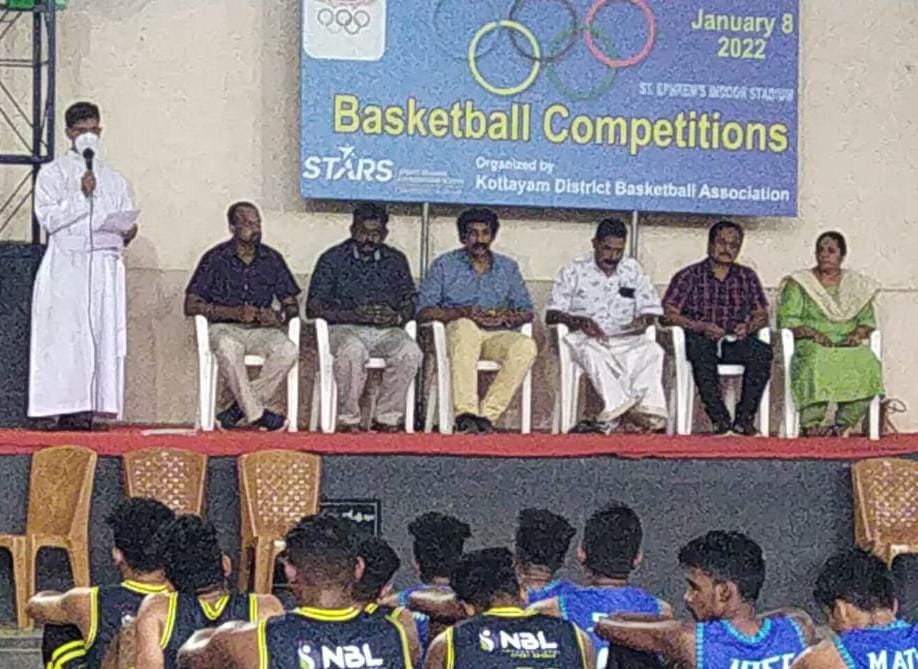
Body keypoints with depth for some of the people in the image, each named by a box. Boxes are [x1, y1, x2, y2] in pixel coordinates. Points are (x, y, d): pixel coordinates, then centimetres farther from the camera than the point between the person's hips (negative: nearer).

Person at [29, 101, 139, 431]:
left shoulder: (115, 180, 21)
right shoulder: (52, 174, 9)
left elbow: (126, 222, 18)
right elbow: (48, 217, -4)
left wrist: (127, 232, -5)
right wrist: (82, 196, -12)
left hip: (104, 268, 4)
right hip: (65, 266, -3)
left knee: (103, 336, -5)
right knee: (64, 337, -11)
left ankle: (87, 411, -6)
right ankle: (64, 411, -13)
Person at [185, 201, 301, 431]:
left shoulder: (272, 259, 9)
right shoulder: (216, 259, -1)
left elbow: (292, 306, 12)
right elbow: (191, 306, -6)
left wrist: (280, 315, -14)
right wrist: (235, 313, -17)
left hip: (261, 329, 3)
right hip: (225, 328, -3)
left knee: (288, 350, -29)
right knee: (228, 347, -39)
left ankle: (240, 406, -20)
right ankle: (256, 414, -29)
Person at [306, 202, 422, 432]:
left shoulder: (396, 260, 16)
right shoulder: (333, 259, 6)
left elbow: (409, 305, 14)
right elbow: (313, 308, -1)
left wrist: (397, 317, -11)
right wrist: (354, 315, -15)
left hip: (386, 330, 3)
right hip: (344, 327, -3)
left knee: (410, 351, -29)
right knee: (353, 350, -37)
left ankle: (387, 417, -19)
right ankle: (348, 419, -26)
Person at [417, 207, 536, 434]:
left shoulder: (507, 268, 17)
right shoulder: (444, 265, 8)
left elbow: (527, 311, 15)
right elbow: (424, 311, -2)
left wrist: (507, 317, -9)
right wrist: (463, 312, -17)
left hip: (496, 335, 3)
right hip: (457, 332, -3)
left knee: (526, 346, -30)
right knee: (466, 327, -39)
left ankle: (488, 413, -30)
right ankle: (465, 413, -47)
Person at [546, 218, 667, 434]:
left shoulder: (633, 270, 17)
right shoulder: (575, 272, 8)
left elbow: (651, 310, 16)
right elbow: (551, 315, 1)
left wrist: (644, 320, -9)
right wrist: (578, 321, -18)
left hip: (625, 339, 2)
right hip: (585, 338, -2)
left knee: (652, 350, -30)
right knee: (593, 353, -39)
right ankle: (626, 412, -50)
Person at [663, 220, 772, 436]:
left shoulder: (747, 277, 19)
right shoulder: (689, 276, 10)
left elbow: (762, 315, 15)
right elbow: (669, 313, 0)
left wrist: (748, 326, -8)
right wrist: (700, 326, -15)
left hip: (737, 343, 2)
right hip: (702, 340, -2)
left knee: (762, 351, -30)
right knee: (701, 349, -39)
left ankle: (744, 418, -29)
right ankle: (719, 419, -38)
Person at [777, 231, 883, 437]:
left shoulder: (858, 285, 19)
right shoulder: (798, 284, 9)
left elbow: (867, 319, 15)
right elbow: (786, 319, 0)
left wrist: (858, 333, -7)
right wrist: (811, 333, -17)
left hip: (848, 345, 3)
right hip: (810, 344, -3)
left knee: (867, 363, -31)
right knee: (817, 360, -39)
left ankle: (843, 424, -24)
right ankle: (810, 424, -28)